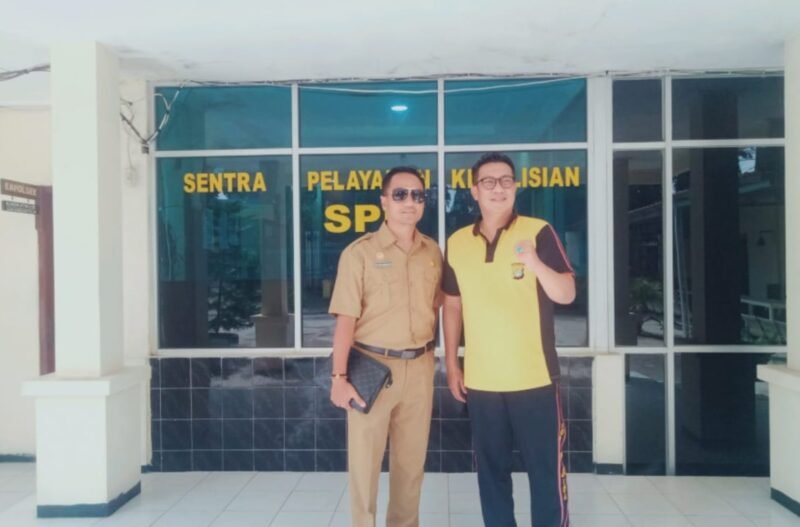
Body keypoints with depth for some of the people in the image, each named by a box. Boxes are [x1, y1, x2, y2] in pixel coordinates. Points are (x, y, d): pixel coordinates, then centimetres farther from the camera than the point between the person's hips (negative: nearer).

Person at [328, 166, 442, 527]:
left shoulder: (433, 252, 6)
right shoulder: (360, 252, -8)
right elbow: (346, 319, -10)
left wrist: (428, 354, 12)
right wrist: (339, 376, -14)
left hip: (419, 368, 4)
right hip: (372, 365, -4)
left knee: (411, 458, 14)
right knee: (364, 458, 6)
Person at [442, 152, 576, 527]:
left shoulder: (538, 232, -5)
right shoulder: (457, 243, 5)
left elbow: (566, 295, -9)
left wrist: (535, 263, -28)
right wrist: (451, 363, 9)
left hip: (535, 378, -3)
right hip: (481, 380, 3)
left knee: (546, 467, 6)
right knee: (491, 469, 14)